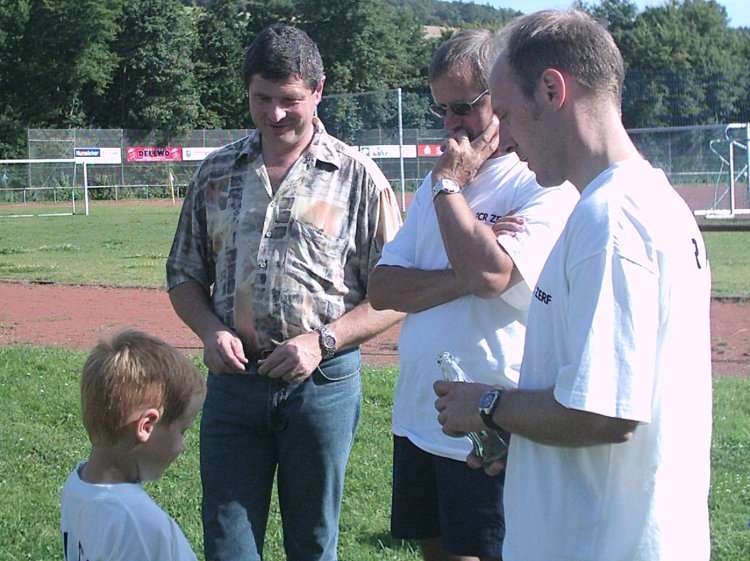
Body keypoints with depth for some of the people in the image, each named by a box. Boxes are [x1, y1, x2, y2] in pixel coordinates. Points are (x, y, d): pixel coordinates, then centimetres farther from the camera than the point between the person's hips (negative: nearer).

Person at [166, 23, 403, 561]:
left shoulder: (358, 178, -3)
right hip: (234, 377, 2)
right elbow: (184, 274, 13)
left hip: (323, 381, -2)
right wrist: (210, 329, -7)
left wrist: (322, 341, -16)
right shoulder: (217, 173, 7)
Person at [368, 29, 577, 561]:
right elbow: (381, 288, 5)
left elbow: (490, 274, -26)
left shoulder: (548, 185, -10)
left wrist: (448, 184, -12)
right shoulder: (439, 182, 13)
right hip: (417, 417, 7)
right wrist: (462, 278, -12)